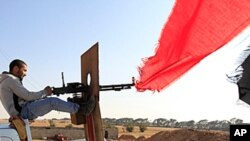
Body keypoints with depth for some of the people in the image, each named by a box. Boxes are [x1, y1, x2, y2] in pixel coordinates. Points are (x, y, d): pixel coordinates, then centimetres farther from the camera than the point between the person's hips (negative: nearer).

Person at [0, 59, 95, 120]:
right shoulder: (11, 80, -12)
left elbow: (26, 97, 16)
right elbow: (28, 96, -16)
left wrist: (44, 93, 7)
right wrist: (44, 92, -2)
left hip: (23, 111, 10)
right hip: (24, 111, -10)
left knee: (48, 100, 12)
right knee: (53, 102, -17)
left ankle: (77, 108, 11)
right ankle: (81, 109, -14)